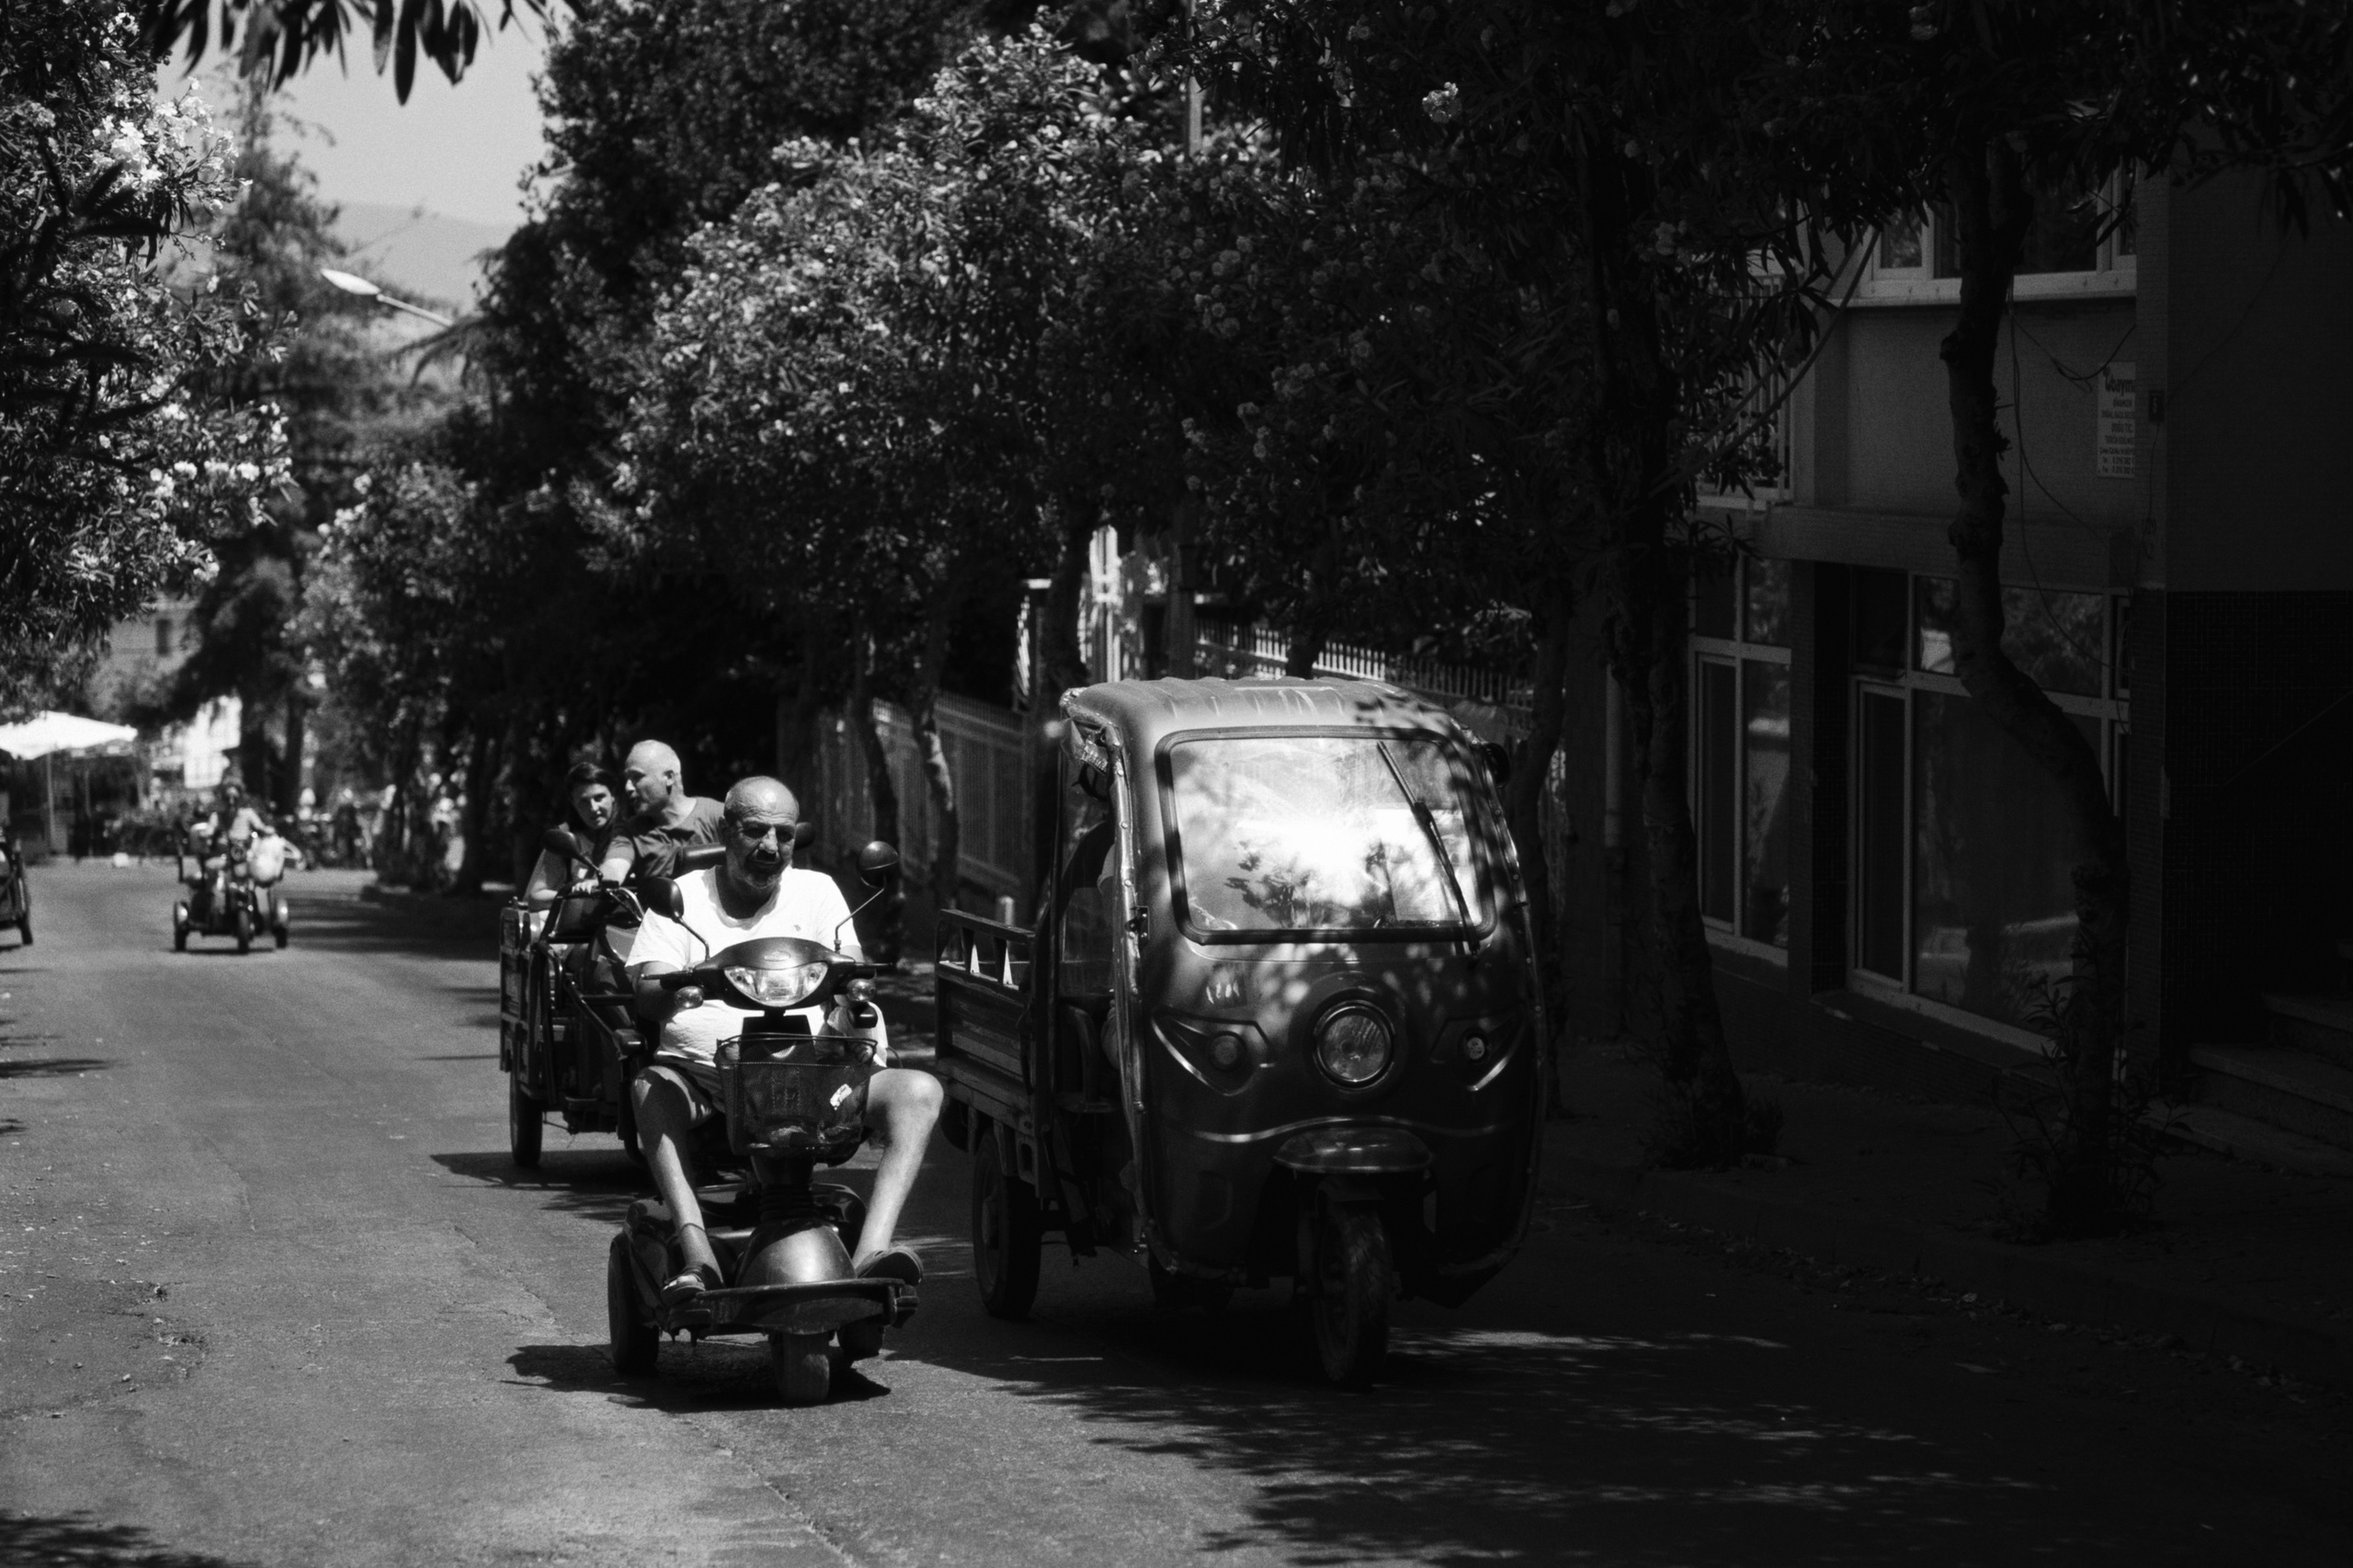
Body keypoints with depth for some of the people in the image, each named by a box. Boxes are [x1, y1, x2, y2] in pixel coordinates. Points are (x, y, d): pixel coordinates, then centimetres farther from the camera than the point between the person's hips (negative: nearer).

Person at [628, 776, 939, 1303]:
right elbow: (646, 1000, -1)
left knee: (919, 1091, -22)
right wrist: (678, 988, -26)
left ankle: (871, 1250, -36)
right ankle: (699, 1258, -45)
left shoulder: (815, 891, 17)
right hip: (703, 1074, -2)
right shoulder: (683, 898, 12)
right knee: (651, 1091, -36)